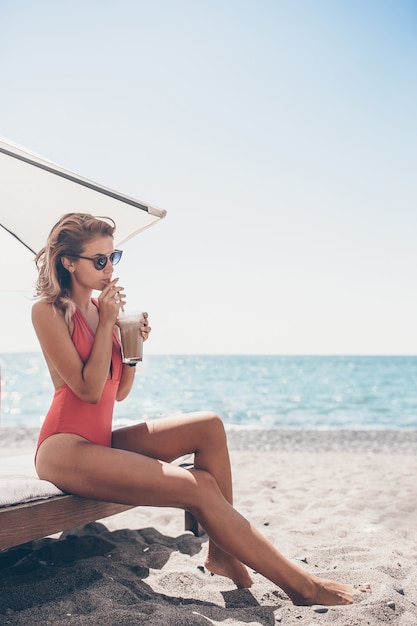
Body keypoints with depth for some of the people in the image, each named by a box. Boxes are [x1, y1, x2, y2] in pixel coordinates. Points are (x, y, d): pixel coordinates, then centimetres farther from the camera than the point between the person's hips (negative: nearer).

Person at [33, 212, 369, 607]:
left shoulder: (100, 308, 12)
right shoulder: (48, 310, -9)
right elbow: (88, 390, -16)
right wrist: (107, 323, -12)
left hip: (101, 440, 8)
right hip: (64, 447, -8)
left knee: (209, 427, -6)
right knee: (199, 488, -22)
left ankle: (221, 550, -8)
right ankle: (301, 586, -14)